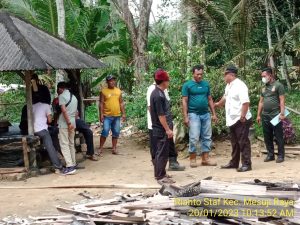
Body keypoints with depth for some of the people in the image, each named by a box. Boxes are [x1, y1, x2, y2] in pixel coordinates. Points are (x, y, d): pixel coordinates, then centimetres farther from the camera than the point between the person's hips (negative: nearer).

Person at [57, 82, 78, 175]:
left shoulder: (62, 96, -8)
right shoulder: (73, 97, 16)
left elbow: (64, 110, -19)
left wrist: (69, 123, -21)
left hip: (64, 124, -8)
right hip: (72, 123, 8)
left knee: (64, 144, -7)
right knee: (71, 144, 15)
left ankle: (69, 166, -15)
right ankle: (73, 164, 18)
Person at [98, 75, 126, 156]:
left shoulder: (118, 91, 11)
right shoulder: (103, 91, -1)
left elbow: (121, 103, 14)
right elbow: (101, 103, -3)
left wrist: (123, 113, 8)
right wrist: (101, 114, -10)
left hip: (117, 116, 4)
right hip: (107, 116, -4)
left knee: (116, 133, 7)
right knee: (105, 131, -10)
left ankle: (114, 148, 17)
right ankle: (100, 148, 0)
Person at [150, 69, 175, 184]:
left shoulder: (157, 92, 11)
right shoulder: (158, 95, -21)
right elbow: (161, 115, -22)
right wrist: (168, 129, -19)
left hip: (160, 129, 10)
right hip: (162, 130, -10)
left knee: (160, 152, 17)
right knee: (162, 153, -4)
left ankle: (159, 173, 26)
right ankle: (161, 177, 1)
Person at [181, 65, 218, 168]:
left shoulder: (206, 84, 10)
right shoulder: (187, 85, -3)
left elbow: (210, 99, 15)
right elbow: (184, 101, -4)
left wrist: (214, 114, 10)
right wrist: (185, 117, -11)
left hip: (206, 114, 5)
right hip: (193, 114, -5)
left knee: (207, 137, 7)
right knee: (194, 138, -5)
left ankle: (205, 158, 14)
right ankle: (192, 159, 5)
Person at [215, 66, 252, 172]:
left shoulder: (240, 85, -16)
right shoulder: (228, 86, 13)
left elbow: (246, 102, -24)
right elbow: (225, 98, 34)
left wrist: (243, 116, -26)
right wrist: (217, 104, 49)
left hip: (241, 120, -9)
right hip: (232, 120, 9)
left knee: (243, 142, -5)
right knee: (234, 142, 16)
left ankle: (246, 164, -1)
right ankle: (234, 163, 25)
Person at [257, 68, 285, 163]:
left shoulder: (278, 85, -3)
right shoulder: (264, 88, 16)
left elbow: (282, 100, -8)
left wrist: (282, 113, -16)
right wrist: (258, 115, 14)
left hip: (275, 115, -6)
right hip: (265, 116, 6)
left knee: (278, 137, -1)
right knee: (267, 137, 9)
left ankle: (281, 155, 5)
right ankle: (270, 155, 17)